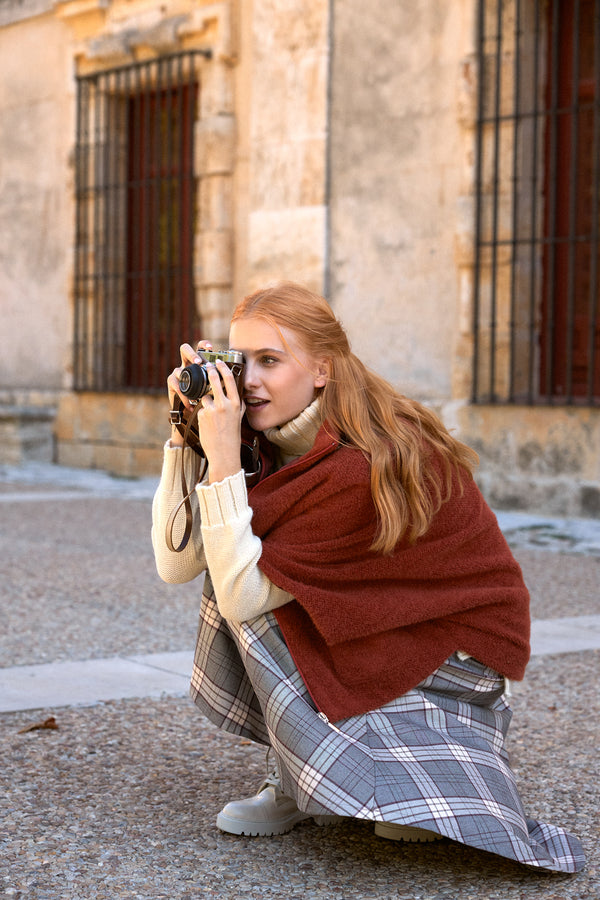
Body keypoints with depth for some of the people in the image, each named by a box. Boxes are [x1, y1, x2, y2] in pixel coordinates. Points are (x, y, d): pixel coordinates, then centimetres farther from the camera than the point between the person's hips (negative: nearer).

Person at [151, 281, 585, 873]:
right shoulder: (268, 443, -5)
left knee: (244, 580, -20)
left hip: (454, 650, -8)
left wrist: (223, 460, -32)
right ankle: (294, 781, 3)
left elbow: (242, 596, -29)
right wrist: (187, 434, -16)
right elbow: (176, 562, -11)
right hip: (381, 621, 8)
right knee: (227, 561, -7)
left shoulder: (363, 467, -30)